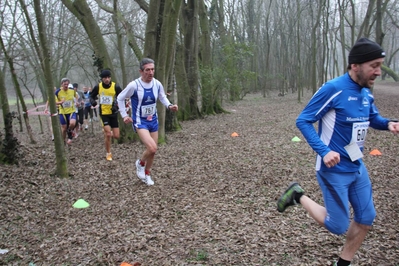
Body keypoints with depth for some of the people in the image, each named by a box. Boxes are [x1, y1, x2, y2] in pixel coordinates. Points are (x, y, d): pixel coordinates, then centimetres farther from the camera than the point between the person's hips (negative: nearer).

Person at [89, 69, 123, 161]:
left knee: (116, 136, 0)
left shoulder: (115, 86, -10)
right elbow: (92, 96, 10)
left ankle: (106, 132, 36)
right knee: (108, 134, -11)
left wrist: (116, 105, -21)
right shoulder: (98, 87, -6)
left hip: (113, 113, 1)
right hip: (104, 113, -1)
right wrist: (92, 101, -13)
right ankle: (108, 154, 10)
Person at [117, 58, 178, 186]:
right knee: (152, 148, -22)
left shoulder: (157, 84, -6)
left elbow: (162, 97, 14)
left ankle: (147, 174, 36)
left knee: (153, 150, 13)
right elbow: (120, 98, -4)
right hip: (140, 122, -5)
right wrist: (124, 115, -5)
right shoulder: (134, 85, -19)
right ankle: (140, 163, 11)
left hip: (153, 121, 5)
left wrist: (169, 105, -5)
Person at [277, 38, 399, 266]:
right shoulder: (334, 89, -20)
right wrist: (324, 151, -27)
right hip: (335, 169, -8)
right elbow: (303, 121, -17)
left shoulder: (366, 92, 3)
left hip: (357, 166, 8)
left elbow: (373, 117, 21)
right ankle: (298, 196, 20)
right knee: (338, 226, 1)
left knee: (366, 219, 14)